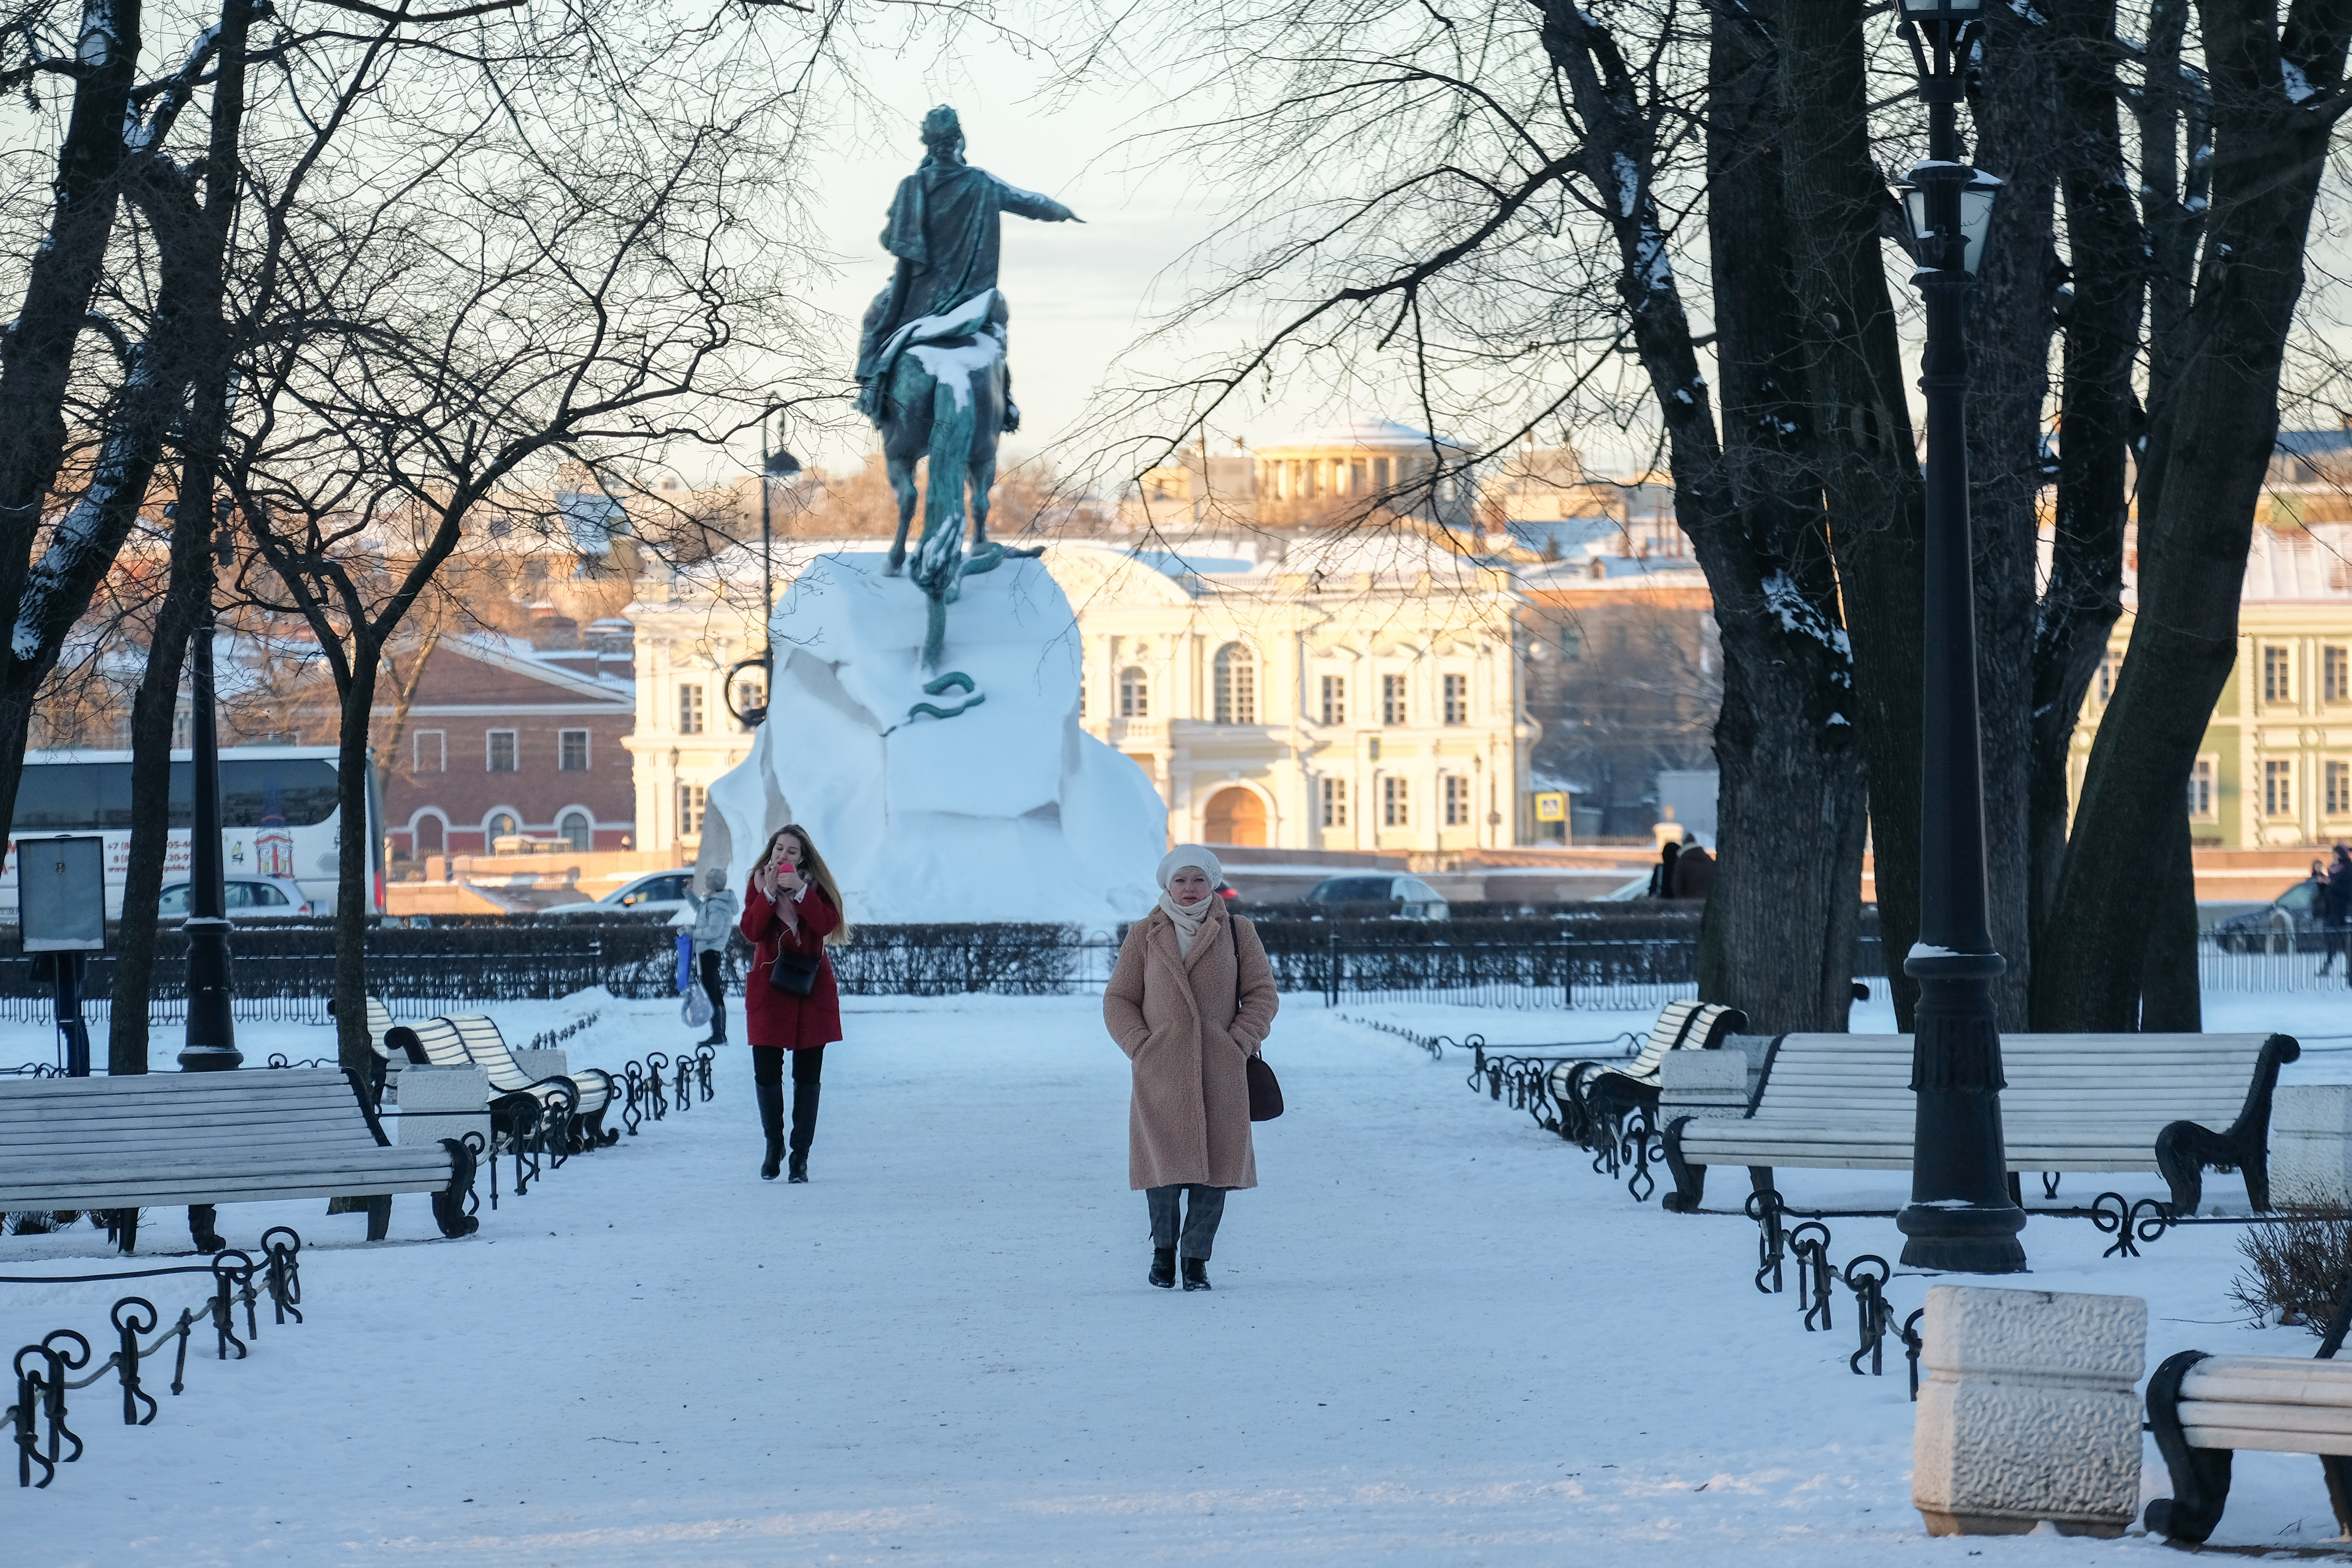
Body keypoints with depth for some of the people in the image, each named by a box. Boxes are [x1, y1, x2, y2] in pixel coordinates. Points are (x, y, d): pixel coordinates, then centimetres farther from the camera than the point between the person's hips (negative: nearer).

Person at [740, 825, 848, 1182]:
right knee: (766, 1073, -4)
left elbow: (827, 924, -16)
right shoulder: (759, 883, 3)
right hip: (768, 988, 0)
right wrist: (769, 894, -19)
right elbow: (751, 931, -10)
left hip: (812, 991, 0)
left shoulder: (816, 886, 2)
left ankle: (800, 1155, 7)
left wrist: (800, 892, -22)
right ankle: (774, 1145, 19)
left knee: (807, 1076, 1)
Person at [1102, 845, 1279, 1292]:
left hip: (1221, 1072, 0)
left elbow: (1262, 992, 8)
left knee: (1215, 1168, -3)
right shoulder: (1144, 937, 9)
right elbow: (1118, 1000, 11)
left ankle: (1196, 1258, 10)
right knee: (1165, 1166, -7)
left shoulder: (1236, 933, 9)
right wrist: (1141, 1047, -3)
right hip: (1161, 1071, 0)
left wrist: (1241, 1043, -5)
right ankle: (1164, 1248, 16)